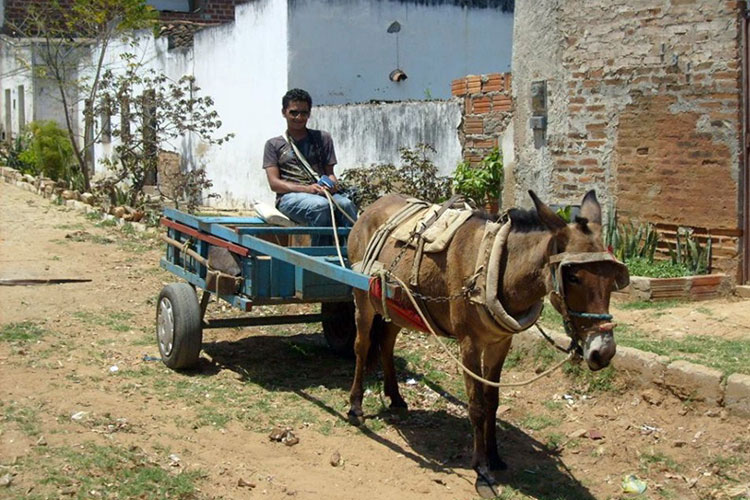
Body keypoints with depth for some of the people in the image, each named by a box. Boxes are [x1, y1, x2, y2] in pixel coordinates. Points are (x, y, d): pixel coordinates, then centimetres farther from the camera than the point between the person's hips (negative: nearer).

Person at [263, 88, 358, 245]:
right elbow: (274, 183, 2)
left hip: (322, 193, 2)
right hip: (290, 197, -2)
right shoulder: (274, 144, 13)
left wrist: (332, 184, -9)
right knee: (320, 205, -38)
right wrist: (306, 188, -15)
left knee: (347, 205, -33)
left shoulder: (322, 138, 20)